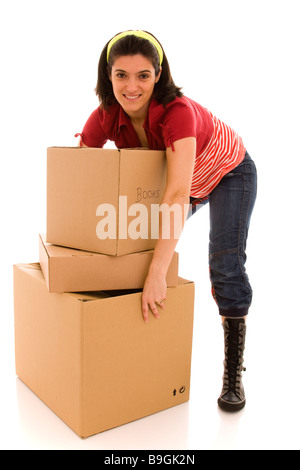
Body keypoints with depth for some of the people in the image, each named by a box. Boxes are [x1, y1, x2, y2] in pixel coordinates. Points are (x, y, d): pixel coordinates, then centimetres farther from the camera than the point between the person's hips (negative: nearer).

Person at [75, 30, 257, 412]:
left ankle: (233, 370, -3)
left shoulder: (178, 112, -40)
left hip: (228, 174, -5)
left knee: (225, 262, -17)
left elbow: (177, 196, -48)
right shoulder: (105, 118, -23)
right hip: (182, 178, 6)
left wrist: (157, 273, -52)